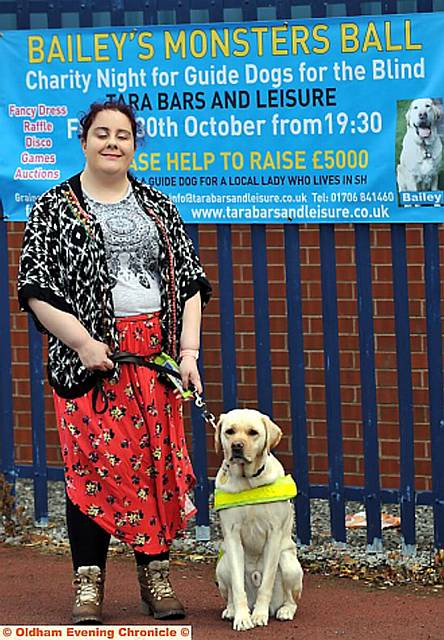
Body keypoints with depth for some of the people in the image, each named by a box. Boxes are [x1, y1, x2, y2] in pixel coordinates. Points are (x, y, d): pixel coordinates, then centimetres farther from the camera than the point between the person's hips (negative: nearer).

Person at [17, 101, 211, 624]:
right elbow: (35, 286, -3)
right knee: (92, 462, -7)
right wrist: (82, 343, -13)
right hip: (89, 356, -3)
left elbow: (189, 281, 13)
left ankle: (156, 580, 9)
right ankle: (88, 585, -2)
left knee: (157, 462, 0)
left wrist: (188, 351, 1)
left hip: (155, 355, 3)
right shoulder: (54, 209, 4)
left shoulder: (158, 207, 14)